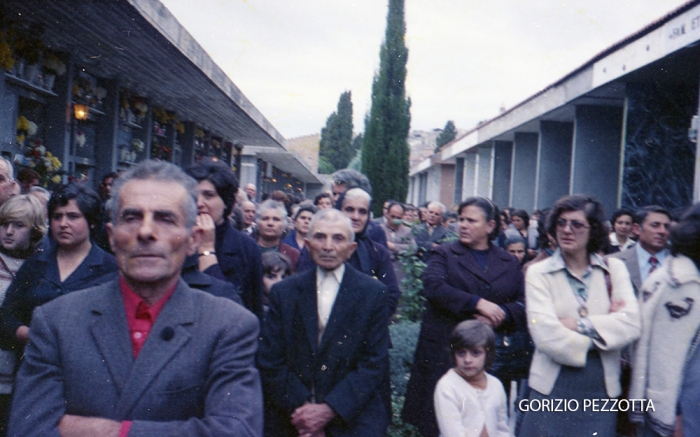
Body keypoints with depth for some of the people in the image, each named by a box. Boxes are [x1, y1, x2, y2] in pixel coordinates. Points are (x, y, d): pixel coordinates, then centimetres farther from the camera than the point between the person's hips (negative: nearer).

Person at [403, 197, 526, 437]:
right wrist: (478, 303, -17)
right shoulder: (445, 254, 7)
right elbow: (434, 287, -11)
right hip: (446, 351, -1)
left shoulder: (510, 263, 14)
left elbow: (524, 303, 6)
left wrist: (500, 315, -14)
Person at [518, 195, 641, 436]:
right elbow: (546, 335, -14)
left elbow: (631, 324, -7)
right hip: (552, 389, -2)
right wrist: (604, 327, -8)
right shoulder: (538, 272, -1)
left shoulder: (615, 269, 7)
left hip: (603, 389, 2)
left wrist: (580, 324, -15)